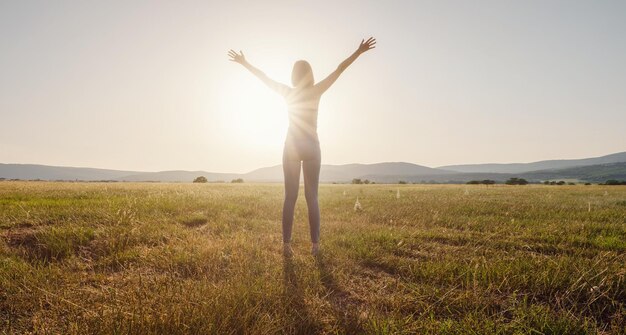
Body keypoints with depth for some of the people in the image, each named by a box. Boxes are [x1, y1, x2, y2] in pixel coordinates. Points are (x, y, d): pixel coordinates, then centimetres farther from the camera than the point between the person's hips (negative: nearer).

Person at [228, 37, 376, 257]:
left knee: (290, 197, 2)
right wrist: (359, 51, 2)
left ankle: (286, 245, -2)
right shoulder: (316, 91, -3)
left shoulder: (288, 92, 1)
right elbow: (340, 69, -2)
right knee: (312, 197, 2)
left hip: (292, 147, 1)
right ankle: (315, 244, 1)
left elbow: (263, 76, 12)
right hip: (311, 147, -1)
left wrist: (244, 63, 25)